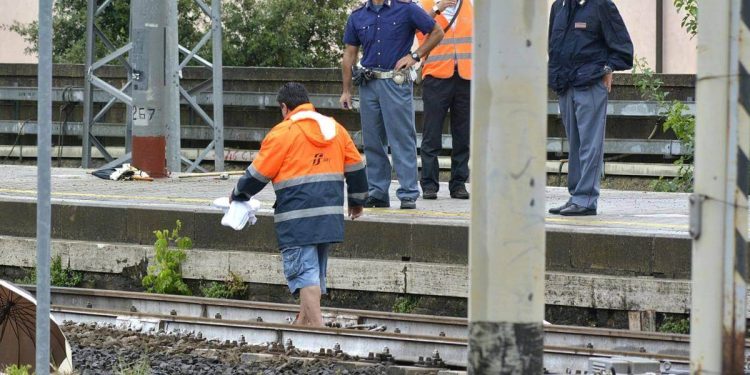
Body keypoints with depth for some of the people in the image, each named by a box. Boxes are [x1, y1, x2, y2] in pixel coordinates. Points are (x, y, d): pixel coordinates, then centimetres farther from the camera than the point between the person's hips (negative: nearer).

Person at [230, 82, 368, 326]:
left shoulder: (282, 133, -6)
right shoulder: (335, 129, 13)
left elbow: (258, 174, -1)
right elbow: (355, 167, 20)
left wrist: (238, 194, 17)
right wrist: (357, 200, 34)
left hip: (297, 218, -7)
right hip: (330, 215, 7)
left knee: (304, 272, -9)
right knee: (316, 272, 15)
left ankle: (316, 326, -18)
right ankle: (304, 321, 21)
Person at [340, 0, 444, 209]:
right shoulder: (357, 17, 10)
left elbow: (437, 32, 6)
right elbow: (349, 55, 15)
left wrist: (415, 56, -4)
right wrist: (346, 90, 13)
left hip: (397, 83, -4)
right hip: (369, 84, 4)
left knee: (402, 139, -6)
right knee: (373, 142, 7)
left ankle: (408, 195, -4)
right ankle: (377, 193, 15)